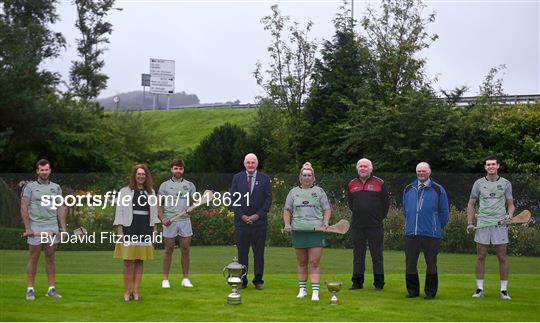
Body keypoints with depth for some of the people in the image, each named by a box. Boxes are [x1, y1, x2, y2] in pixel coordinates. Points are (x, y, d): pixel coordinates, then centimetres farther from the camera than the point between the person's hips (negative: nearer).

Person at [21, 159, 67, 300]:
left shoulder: (56, 187, 11)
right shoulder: (30, 187, 2)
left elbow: (61, 209, 10)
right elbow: (24, 208, -3)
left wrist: (63, 227, 2)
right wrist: (27, 228, -10)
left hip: (52, 227, 3)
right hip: (35, 228, -3)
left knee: (50, 258, 5)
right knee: (33, 259, 1)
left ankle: (51, 289, 9)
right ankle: (30, 289, 6)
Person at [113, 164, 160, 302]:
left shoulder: (151, 192, 13)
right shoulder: (125, 191, 2)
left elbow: (154, 212, 16)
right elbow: (119, 211, 0)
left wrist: (154, 230, 10)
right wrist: (119, 231, -8)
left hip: (145, 231, 3)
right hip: (129, 229, -3)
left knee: (140, 262, 4)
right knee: (128, 262, -5)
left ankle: (135, 291, 10)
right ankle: (127, 292, 2)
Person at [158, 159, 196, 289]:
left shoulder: (189, 185, 12)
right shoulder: (165, 185, 7)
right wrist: (162, 218, -11)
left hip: (185, 220, 2)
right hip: (169, 221, -2)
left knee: (185, 249, 3)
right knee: (169, 250, 2)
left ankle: (186, 279, 11)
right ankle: (165, 279, 7)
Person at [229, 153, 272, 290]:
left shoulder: (264, 178, 6)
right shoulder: (237, 178, 7)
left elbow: (268, 199, 2)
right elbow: (233, 198, 4)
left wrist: (258, 215, -7)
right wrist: (242, 215, -6)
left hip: (259, 221, 0)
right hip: (241, 221, 0)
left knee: (259, 251, 3)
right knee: (242, 251, 2)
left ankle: (258, 280, 9)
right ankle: (242, 280, 7)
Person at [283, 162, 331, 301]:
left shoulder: (319, 191, 10)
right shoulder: (293, 192, 14)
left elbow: (326, 209, 9)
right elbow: (287, 210, 14)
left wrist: (325, 221, -8)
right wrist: (287, 224, -1)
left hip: (316, 231, -2)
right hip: (298, 231, 2)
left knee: (314, 263, -7)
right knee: (302, 263, 8)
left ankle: (315, 291, -8)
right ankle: (302, 289, 16)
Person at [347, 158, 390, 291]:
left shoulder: (379, 183, 1)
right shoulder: (352, 184, 10)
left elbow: (385, 203, 5)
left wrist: (380, 217, 5)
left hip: (375, 226, -3)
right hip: (357, 226, 3)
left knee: (377, 255, 1)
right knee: (358, 255, 7)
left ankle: (379, 283, 7)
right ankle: (357, 282, 13)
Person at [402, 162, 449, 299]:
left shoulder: (438, 190, 1)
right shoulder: (408, 189, 11)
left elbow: (443, 212, 6)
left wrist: (436, 227, 8)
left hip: (431, 234, -3)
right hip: (411, 233, 3)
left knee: (431, 264, 3)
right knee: (410, 263, 4)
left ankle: (430, 292, 11)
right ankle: (413, 290, 15)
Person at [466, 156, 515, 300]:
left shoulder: (505, 183, 7)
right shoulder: (479, 183, 7)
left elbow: (510, 204, 11)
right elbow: (471, 204, 11)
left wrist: (510, 215, -10)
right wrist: (470, 223, 1)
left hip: (500, 224, -1)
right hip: (482, 224, 1)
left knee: (502, 258, 0)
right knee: (480, 257, 2)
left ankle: (504, 290, 6)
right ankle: (479, 289, 10)